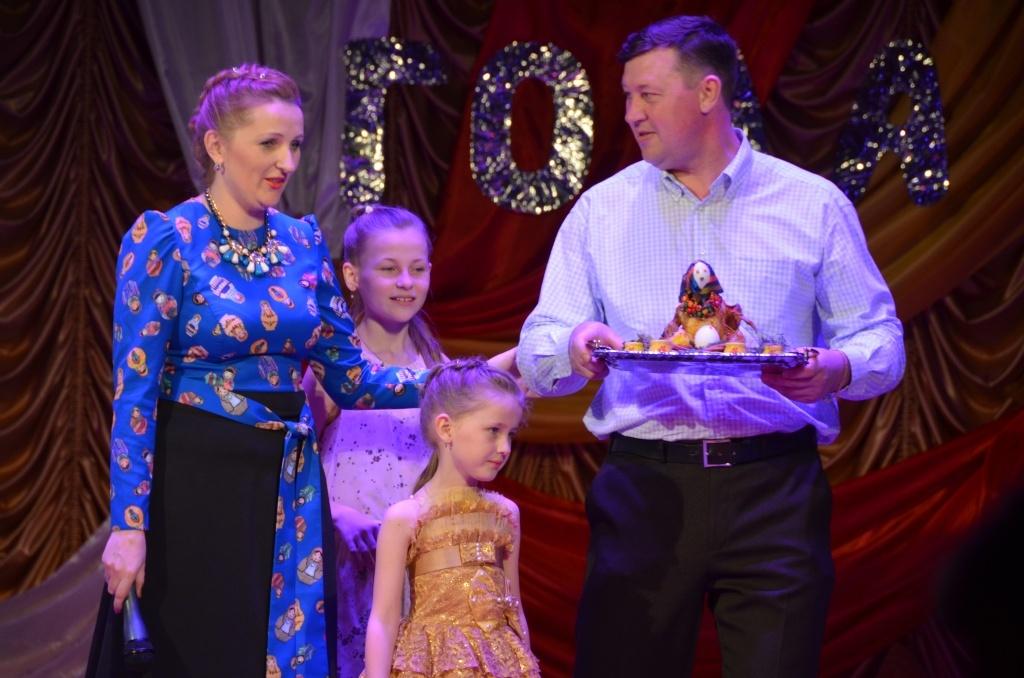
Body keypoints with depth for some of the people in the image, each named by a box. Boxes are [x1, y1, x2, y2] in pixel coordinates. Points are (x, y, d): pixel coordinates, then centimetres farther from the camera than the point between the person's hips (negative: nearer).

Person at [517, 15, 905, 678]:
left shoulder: (813, 205, 8)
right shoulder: (601, 210, 11)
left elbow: (881, 340, 7)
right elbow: (538, 354, 7)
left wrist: (835, 369, -16)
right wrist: (575, 347, -17)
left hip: (775, 493, -1)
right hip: (642, 490, 1)